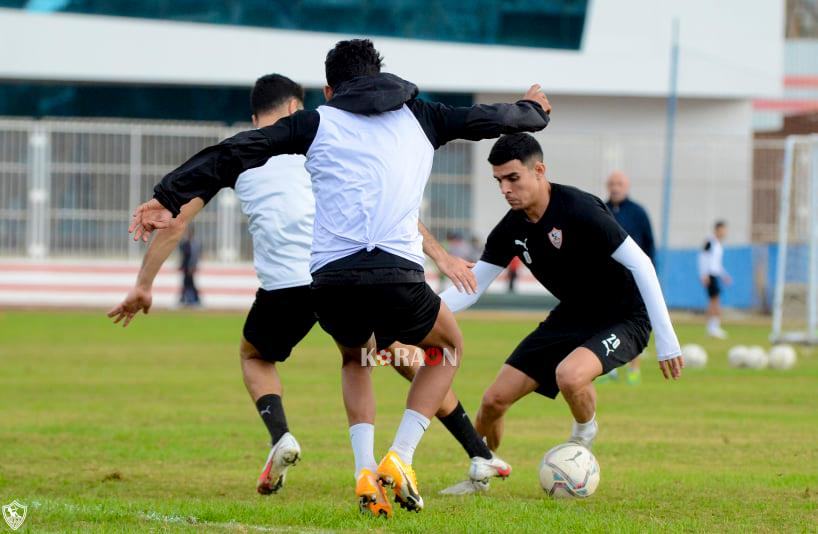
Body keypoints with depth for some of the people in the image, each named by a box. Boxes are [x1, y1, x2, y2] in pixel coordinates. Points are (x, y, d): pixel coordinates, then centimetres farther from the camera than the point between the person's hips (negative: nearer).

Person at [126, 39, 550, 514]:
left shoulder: (319, 122, 16)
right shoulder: (419, 118, 21)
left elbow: (238, 152, 10)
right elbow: (488, 119, 33)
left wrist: (170, 198, 14)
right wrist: (534, 112, 56)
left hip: (331, 280, 1)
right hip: (396, 274, -1)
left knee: (356, 357, 34)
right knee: (449, 347, 29)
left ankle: (366, 471, 12)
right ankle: (399, 460, 9)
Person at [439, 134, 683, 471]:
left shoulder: (578, 210, -26)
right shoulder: (512, 229, -5)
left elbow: (640, 265, -24)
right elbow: (471, 288, 1)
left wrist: (666, 339, -25)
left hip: (623, 318, -7)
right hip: (571, 317, 7)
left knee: (569, 375, -36)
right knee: (494, 399, -1)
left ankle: (584, 433, -3)